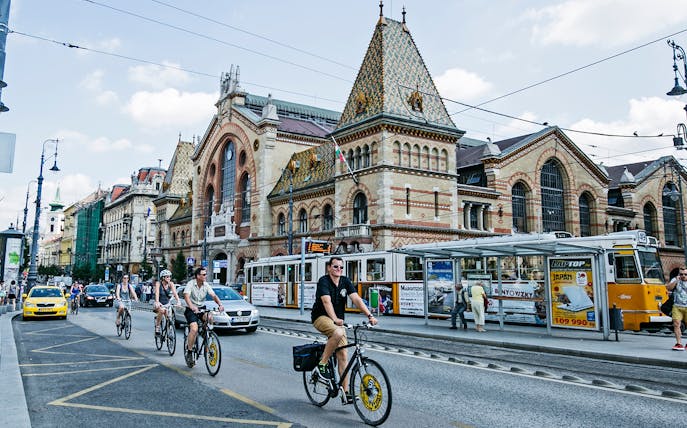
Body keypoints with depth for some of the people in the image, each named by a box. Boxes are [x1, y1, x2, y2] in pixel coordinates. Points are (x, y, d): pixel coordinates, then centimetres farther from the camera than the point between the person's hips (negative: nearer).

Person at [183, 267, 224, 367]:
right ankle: (189, 352, -9)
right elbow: (186, 296, -28)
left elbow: (214, 295, -10)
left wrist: (220, 304, -30)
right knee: (194, 329, -24)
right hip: (191, 310, -4)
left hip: (201, 309, 4)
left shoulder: (206, 285, 0)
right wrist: (192, 307, -46)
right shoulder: (190, 284, -13)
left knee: (210, 318, -27)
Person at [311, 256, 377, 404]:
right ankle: (322, 364, -18)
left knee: (343, 355, -2)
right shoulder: (324, 281, -15)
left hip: (338, 320, 6)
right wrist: (335, 319, -46)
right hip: (321, 317, -6)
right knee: (338, 333, -36)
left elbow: (356, 299, -10)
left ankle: (345, 391, 4)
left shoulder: (345, 282, 1)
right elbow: (327, 301, -30)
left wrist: (369, 315, -24)